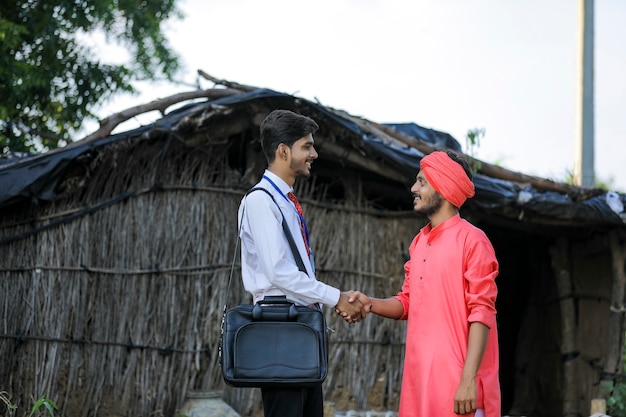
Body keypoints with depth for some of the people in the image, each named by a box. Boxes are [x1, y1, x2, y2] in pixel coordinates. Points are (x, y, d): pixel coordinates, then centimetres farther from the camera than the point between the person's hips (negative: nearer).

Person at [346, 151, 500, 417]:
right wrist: (371, 304, -1)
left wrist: (469, 380, -19)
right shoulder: (419, 243, 16)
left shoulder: (472, 241, -7)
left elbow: (482, 313, -12)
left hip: (457, 379, -7)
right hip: (420, 376, 7)